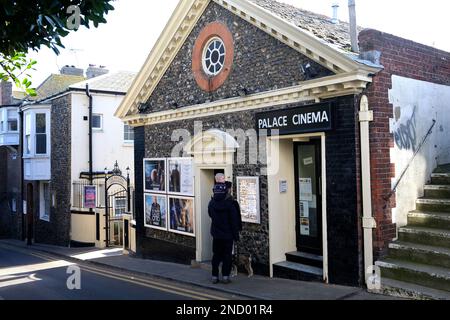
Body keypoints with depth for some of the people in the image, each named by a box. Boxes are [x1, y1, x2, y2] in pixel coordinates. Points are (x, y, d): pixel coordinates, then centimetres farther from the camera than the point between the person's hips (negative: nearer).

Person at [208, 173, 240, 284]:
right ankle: (225, 276, 7)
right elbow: (234, 220, -11)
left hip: (216, 234, 4)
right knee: (227, 255, 7)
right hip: (227, 235, -4)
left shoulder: (211, 203, -4)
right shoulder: (229, 204, -16)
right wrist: (236, 234, -4)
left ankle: (215, 276, 15)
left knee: (216, 255, 12)